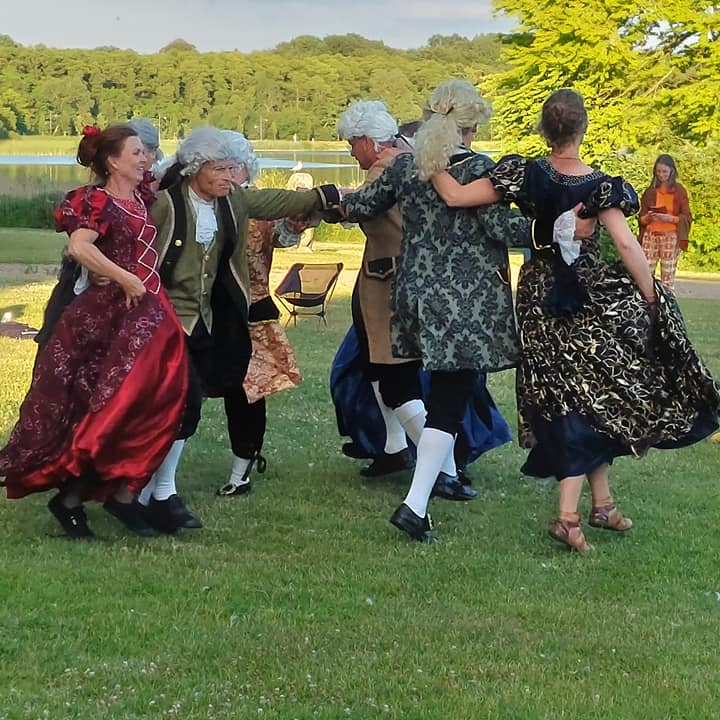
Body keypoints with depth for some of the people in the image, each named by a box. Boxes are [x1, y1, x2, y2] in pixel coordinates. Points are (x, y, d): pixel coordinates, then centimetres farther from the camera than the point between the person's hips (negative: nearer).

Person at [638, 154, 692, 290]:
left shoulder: (679, 191, 3)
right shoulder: (650, 191, 11)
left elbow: (687, 217, 0)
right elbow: (641, 217, 13)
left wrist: (669, 218, -16)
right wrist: (648, 218, -10)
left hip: (670, 237, -3)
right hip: (650, 236, 3)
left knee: (668, 278, -6)